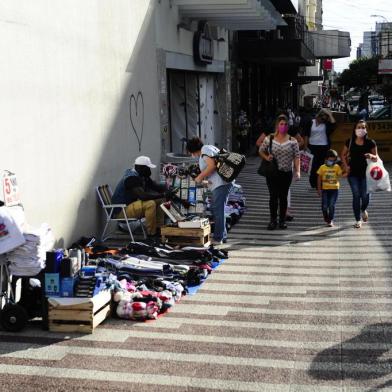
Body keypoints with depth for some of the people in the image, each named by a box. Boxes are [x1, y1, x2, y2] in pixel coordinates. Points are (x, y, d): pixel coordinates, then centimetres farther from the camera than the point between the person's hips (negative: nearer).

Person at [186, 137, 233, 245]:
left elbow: (212, 165, -20)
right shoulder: (210, 148, 22)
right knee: (216, 209, 17)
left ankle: (218, 238, -5)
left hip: (221, 184, -11)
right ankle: (223, 236, 24)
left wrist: (200, 177, -12)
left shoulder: (205, 150, -7)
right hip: (220, 184, 11)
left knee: (218, 210, -8)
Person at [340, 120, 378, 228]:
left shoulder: (370, 143, -7)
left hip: (366, 173, 0)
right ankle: (358, 220, 12)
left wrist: (371, 156, -22)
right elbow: (343, 155, 10)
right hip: (353, 173, 0)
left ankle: (363, 210, 37)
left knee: (365, 195, 1)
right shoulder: (350, 142, -4)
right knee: (356, 196, 0)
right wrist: (346, 166, 0)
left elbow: (376, 157, 0)